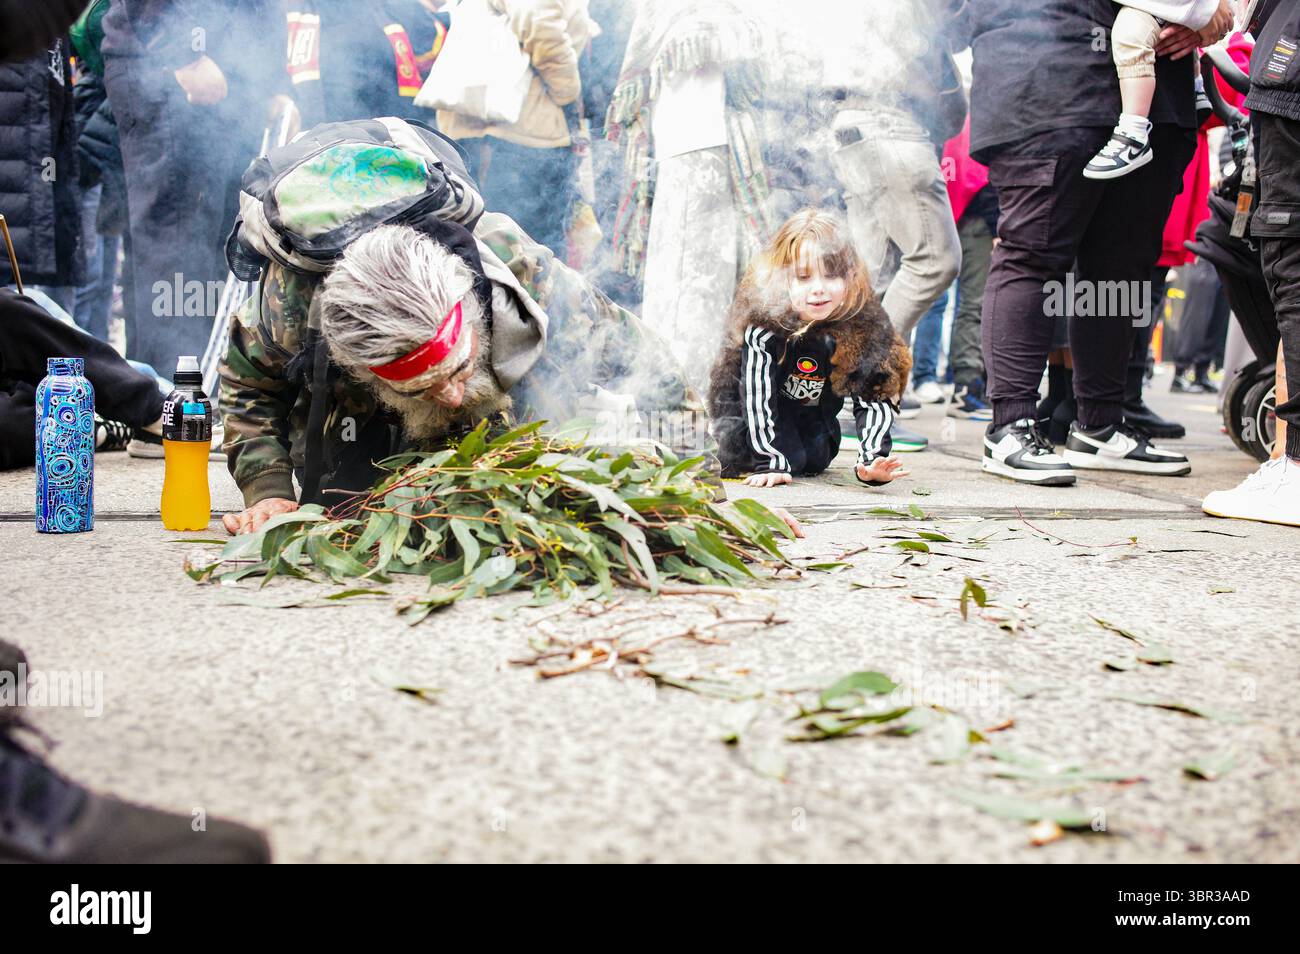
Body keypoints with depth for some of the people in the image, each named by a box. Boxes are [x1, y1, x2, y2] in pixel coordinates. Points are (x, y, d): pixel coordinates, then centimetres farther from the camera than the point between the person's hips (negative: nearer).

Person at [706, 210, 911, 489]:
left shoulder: (864, 324, -27)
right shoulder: (764, 320, -36)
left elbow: (874, 398, -24)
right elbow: (757, 395, -35)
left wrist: (872, 460, -38)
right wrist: (771, 463, -38)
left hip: (814, 411, 4)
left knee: (815, 460, -12)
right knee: (744, 453, -22)